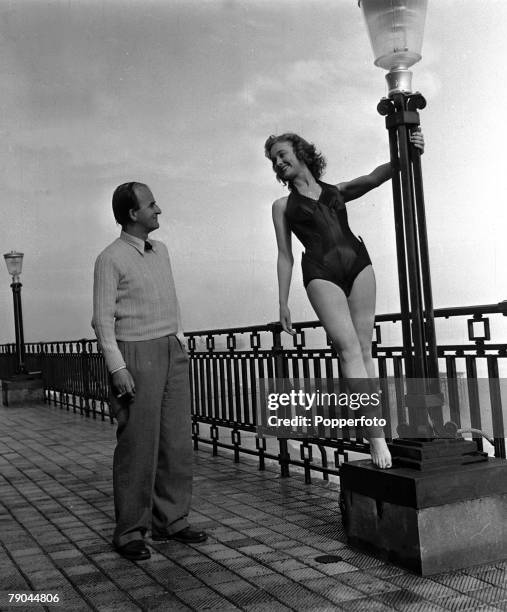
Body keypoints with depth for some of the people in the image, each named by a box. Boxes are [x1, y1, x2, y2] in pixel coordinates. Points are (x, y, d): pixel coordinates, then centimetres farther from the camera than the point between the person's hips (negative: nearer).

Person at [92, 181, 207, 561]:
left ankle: (170, 520, 18)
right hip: (136, 355, -7)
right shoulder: (111, 259, -6)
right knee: (138, 445, -4)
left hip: (173, 352, 7)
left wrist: (181, 342, 16)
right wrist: (117, 367, -16)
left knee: (177, 441, 7)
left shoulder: (161, 251, 15)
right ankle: (130, 532, 7)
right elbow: (103, 319, -9)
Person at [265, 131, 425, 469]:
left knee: (364, 346, -3)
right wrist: (283, 302, 6)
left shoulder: (337, 191, 20)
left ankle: (375, 428, 0)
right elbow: (285, 256, 13)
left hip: (358, 262, 2)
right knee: (349, 348, -13)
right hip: (321, 273, -2)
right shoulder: (283, 205, 18)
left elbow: (374, 178, 4)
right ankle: (376, 436, -16)